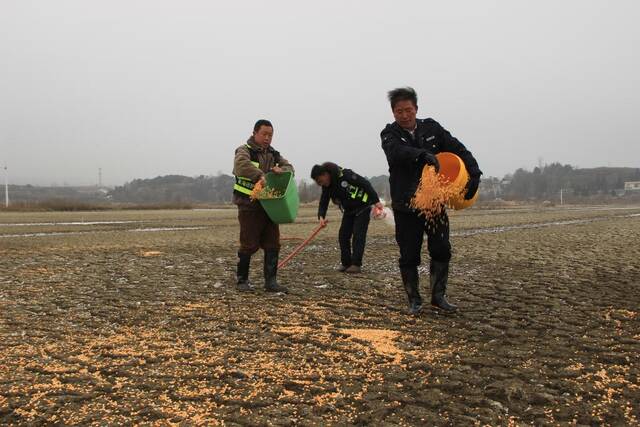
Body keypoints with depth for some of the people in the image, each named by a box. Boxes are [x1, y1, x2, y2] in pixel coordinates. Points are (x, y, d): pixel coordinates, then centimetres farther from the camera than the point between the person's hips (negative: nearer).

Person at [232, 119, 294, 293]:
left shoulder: (273, 154, 15)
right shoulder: (245, 150, -5)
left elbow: (289, 167, 14)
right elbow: (241, 164, -27)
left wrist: (281, 169, -9)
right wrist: (259, 176, -38)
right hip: (249, 206, -6)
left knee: (272, 244, 4)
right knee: (249, 245, -1)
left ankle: (270, 282, 11)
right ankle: (242, 280, 13)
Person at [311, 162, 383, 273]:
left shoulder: (344, 174, -27)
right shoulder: (327, 187, -3)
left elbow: (365, 184, -25)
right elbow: (323, 202, -7)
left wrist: (376, 200, -26)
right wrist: (321, 216, -27)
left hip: (362, 207, -8)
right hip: (349, 210, 8)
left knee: (358, 235, -12)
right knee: (343, 235, 1)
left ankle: (356, 264, -10)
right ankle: (346, 263, 9)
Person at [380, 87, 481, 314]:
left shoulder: (432, 128, 5)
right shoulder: (389, 133, -3)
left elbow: (458, 150, -1)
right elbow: (397, 151, -26)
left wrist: (474, 174, -17)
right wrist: (422, 154, -45)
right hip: (405, 205, -2)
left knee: (441, 250, 1)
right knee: (409, 255, 2)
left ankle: (438, 296, 17)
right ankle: (414, 300, 17)